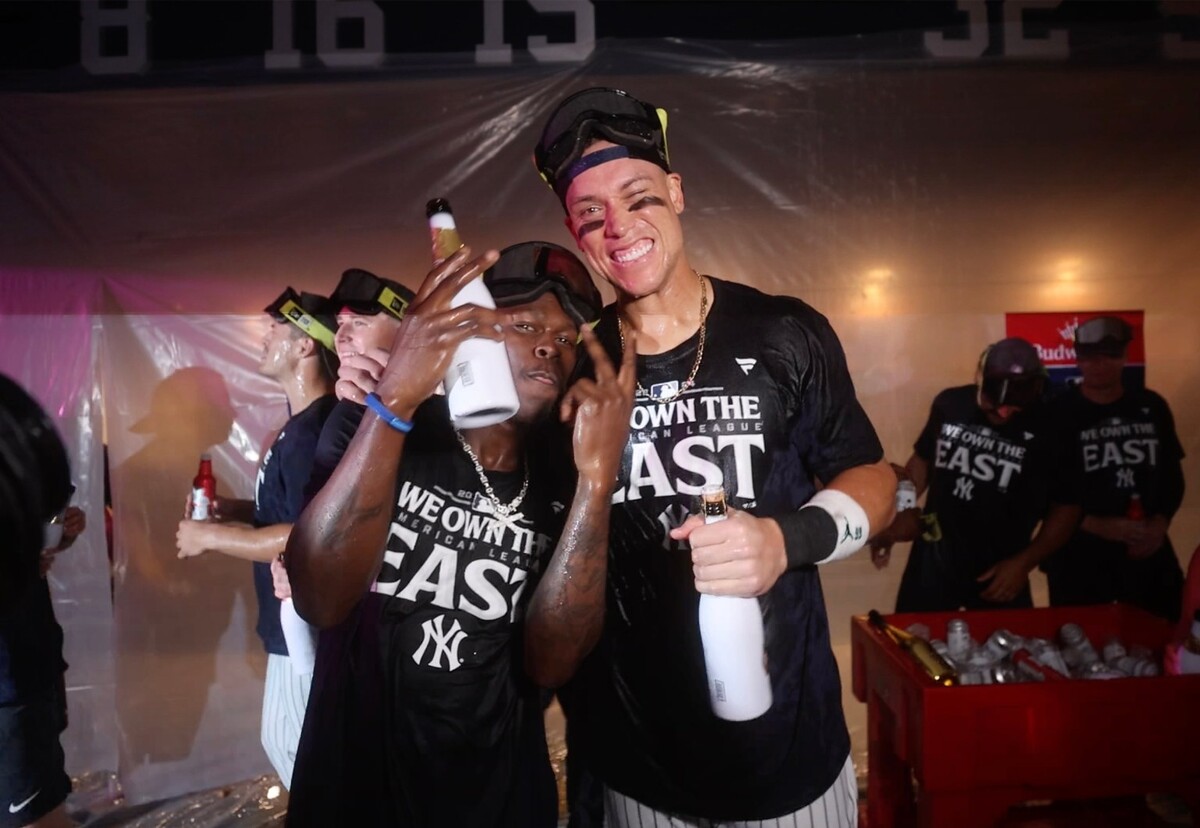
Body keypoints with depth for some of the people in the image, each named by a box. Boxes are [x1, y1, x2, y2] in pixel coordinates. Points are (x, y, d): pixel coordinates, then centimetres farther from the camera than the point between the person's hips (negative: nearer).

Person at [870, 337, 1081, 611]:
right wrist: (893, 520, -2)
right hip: (933, 559, 1)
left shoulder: (1047, 431, -11)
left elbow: (1066, 507, -1)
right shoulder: (949, 404, -7)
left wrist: (1023, 563, -8)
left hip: (1000, 569, -1)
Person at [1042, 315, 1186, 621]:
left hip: (1148, 552, 4)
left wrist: (1160, 524, -4)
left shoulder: (1152, 406, 6)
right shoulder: (1059, 413, -7)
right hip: (1080, 556, -3)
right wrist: (1099, 526, -18)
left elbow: (1172, 476, 12)